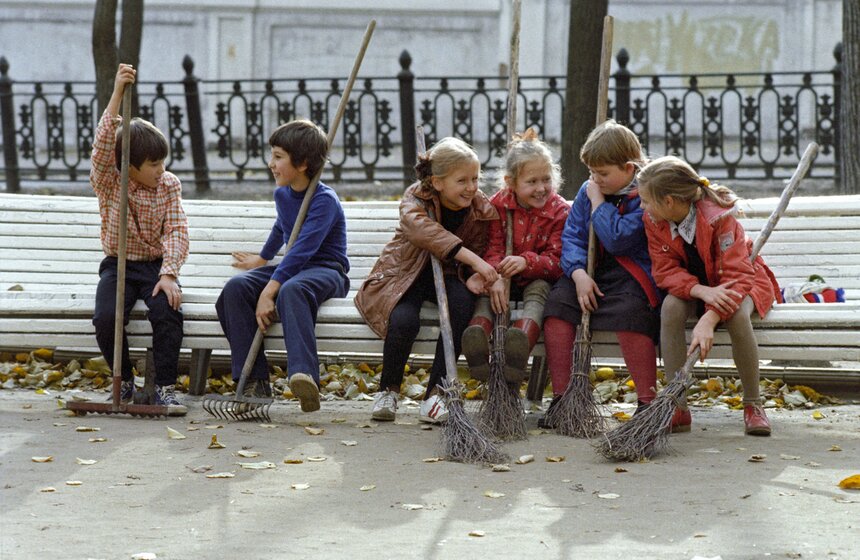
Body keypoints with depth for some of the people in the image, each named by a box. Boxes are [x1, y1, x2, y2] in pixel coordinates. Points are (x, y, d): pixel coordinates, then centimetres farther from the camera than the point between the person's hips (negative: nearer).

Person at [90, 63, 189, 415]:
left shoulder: (169, 185, 0)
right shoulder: (108, 183, -6)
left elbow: (177, 230, -8)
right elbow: (103, 145, -23)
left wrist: (169, 273, -24)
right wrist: (117, 93, -33)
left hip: (155, 266, 0)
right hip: (118, 266, 0)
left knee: (168, 311, -31)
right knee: (105, 317, -28)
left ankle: (165, 387, -21)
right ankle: (124, 382, -3)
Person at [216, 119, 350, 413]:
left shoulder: (325, 200, -16)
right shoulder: (282, 194, 11)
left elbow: (302, 250, -27)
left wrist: (268, 292, -35)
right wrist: (262, 259, 53)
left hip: (325, 270, -8)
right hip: (291, 268, 8)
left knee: (291, 290, -41)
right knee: (236, 287, -20)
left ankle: (303, 374, -57)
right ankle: (255, 380, -24)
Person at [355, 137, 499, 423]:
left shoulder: (481, 209, -6)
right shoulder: (415, 199, -18)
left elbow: (480, 252, 1)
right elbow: (424, 230, -38)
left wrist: (474, 278, -25)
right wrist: (472, 259, -48)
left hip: (447, 276, 3)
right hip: (404, 274, -3)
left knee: (463, 300, -33)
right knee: (404, 320, -34)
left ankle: (435, 393, -27)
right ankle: (388, 390, -4)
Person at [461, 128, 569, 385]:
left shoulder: (560, 211, -8)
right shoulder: (498, 205, -3)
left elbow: (557, 261, -15)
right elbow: (491, 249, -10)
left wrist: (526, 262, -35)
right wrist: (495, 277, -32)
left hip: (538, 280, -2)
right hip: (504, 281, 2)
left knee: (538, 290, -34)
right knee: (488, 290, -28)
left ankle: (523, 337, -65)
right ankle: (478, 331, -59)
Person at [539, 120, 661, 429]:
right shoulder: (588, 190, 11)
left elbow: (616, 239, -21)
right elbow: (572, 237, 5)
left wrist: (598, 201, -11)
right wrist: (579, 274, -13)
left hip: (632, 275, -6)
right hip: (590, 271, 6)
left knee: (630, 310, -35)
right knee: (557, 303, -19)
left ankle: (647, 402, -26)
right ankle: (561, 399, -15)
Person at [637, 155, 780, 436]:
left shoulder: (719, 216, -30)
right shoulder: (654, 221, -14)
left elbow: (736, 275, -36)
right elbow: (665, 270, -17)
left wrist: (708, 320, -51)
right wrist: (702, 291, -39)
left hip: (739, 284, -4)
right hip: (690, 286, 4)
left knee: (736, 315, -37)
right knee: (670, 308, -30)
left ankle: (753, 405, -19)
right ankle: (678, 405, -26)